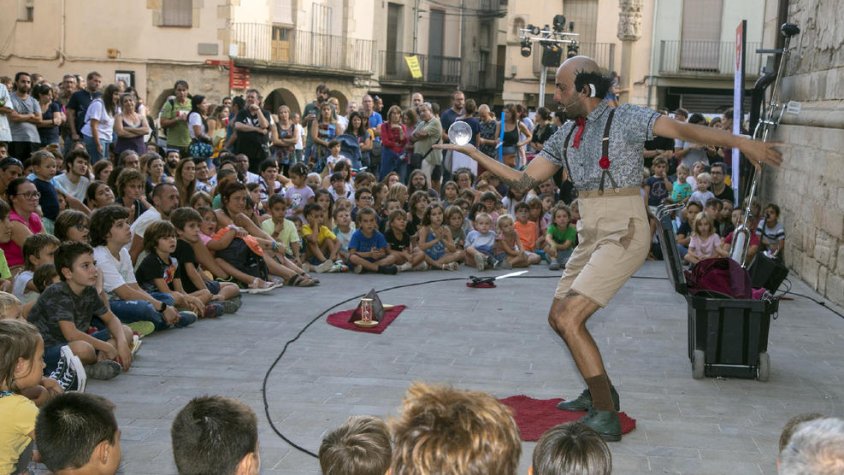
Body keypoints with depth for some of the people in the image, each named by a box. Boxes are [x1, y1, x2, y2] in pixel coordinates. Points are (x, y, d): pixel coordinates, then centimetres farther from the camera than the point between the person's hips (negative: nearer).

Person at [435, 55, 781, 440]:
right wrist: (473, 153, 10)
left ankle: (606, 417, -9)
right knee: (558, 317, 16)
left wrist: (739, 142, -34)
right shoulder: (566, 135, 12)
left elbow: (682, 130, -22)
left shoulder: (625, 119, -9)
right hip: (591, 235, 9)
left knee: (570, 319, -17)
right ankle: (599, 391, 36)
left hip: (623, 234, -8)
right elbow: (524, 180, 14)